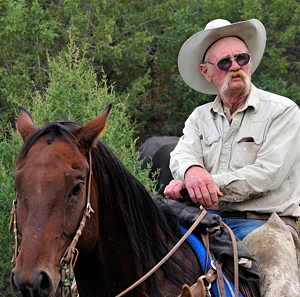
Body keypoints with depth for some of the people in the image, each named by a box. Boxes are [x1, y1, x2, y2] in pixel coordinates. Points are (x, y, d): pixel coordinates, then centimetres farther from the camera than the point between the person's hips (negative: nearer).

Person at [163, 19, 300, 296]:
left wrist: (211, 184, -19)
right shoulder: (200, 117, 17)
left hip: (264, 222, -4)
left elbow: (267, 174, -10)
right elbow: (183, 155, -1)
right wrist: (192, 172, -28)